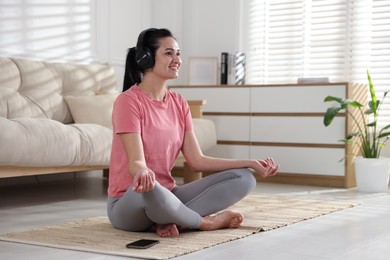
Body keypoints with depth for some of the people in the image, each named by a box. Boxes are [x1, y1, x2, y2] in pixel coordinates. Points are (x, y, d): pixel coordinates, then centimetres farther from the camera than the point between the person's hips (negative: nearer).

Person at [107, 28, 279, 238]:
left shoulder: (179, 103, 7)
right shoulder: (128, 101, -13)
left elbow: (197, 161, 4)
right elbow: (136, 161, -23)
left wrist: (251, 163, -1)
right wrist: (143, 172, -48)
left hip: (166, 196, 7)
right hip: (129, 202, -7)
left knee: (243, 178, -6)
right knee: (149, 187, -43)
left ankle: (168, 220, -20)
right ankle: (205, 222, -14)